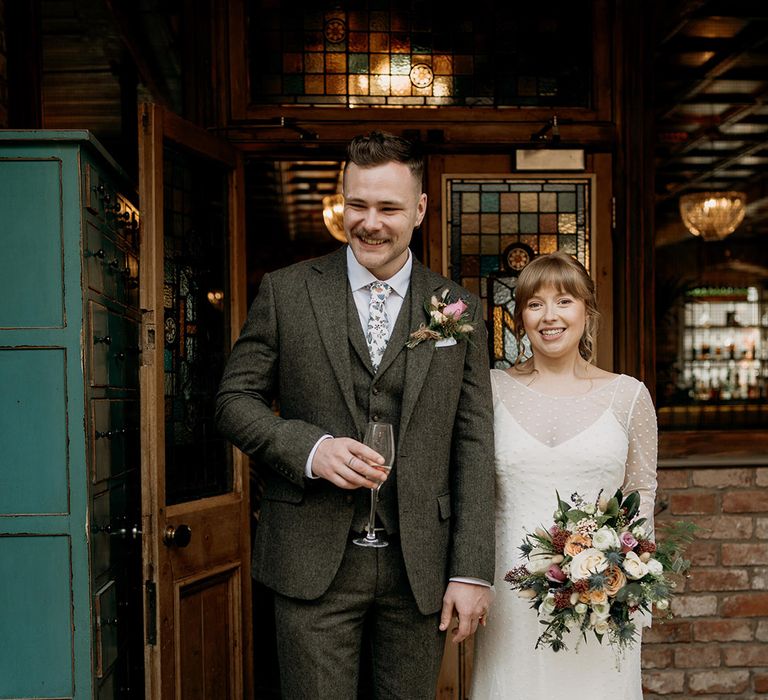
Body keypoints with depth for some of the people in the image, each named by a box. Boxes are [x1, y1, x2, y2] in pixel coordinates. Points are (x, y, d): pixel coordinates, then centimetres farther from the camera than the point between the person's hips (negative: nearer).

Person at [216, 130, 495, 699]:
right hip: (313, 564, -1)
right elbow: (235, 399, 3)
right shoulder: (286, 292, 2)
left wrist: (472, 571, -3)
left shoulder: (460, 310, 4)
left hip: (419, 568, 2)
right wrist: (309, 448, -16)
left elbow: (473, 449, 2)